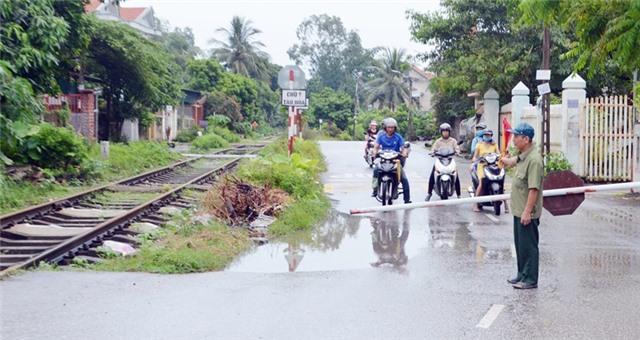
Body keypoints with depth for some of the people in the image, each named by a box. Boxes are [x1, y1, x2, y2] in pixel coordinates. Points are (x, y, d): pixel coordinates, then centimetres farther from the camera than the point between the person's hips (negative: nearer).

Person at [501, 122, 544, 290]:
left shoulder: (534, 159, -22)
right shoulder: (522, 156, 8)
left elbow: (534, 188, -26)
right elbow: (512, 161, 35)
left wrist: (527, 211, -26)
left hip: (527, 213, -10)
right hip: (518, 210, 10)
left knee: (528, 246, 0)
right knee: (520, 245, 18)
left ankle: (530, 279, 9)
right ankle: (522, 275, 30)